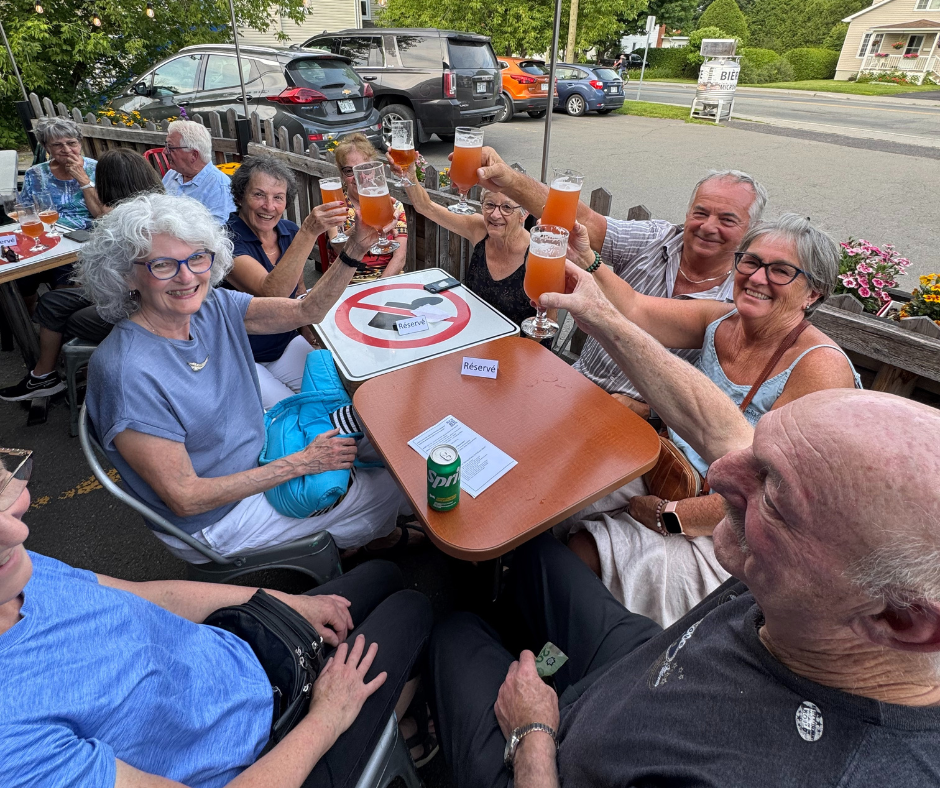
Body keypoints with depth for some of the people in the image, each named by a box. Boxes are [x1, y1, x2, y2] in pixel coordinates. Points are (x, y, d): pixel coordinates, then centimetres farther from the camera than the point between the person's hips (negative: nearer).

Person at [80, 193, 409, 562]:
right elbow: (185, 499, -26)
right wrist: (301, 463, -23)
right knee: (391, 485, 3)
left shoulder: (212, 306, -10)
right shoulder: (128, 373, -31)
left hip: (258, 456, 7)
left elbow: (306, 311, -2)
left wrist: (356, 249, -17)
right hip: (216, 521, -7)